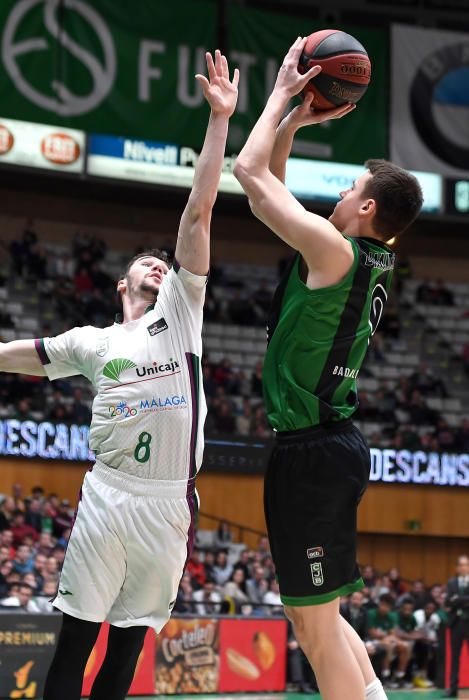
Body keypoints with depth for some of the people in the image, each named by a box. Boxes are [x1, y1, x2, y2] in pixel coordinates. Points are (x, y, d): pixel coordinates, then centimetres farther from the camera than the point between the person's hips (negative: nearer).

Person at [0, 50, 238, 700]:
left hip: (169, 504, 0)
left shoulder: (181, 312, 10)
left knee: (128, 647, 6)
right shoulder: (92, 342, 13)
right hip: (106, 496, 0)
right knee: (74, 641, -3)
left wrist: (219, 119, -3)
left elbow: (197, 213, 4)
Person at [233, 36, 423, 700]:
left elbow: (250, 172, -9)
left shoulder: (335, 250, -15)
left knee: (316, 624, -6)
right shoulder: (370, 264, 11)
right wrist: (291, 124, 17)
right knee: (322, 618, 18)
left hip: (311, 451, -10)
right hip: (334, 445, 10)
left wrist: (283, 93, 2)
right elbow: (268, 190, 22)